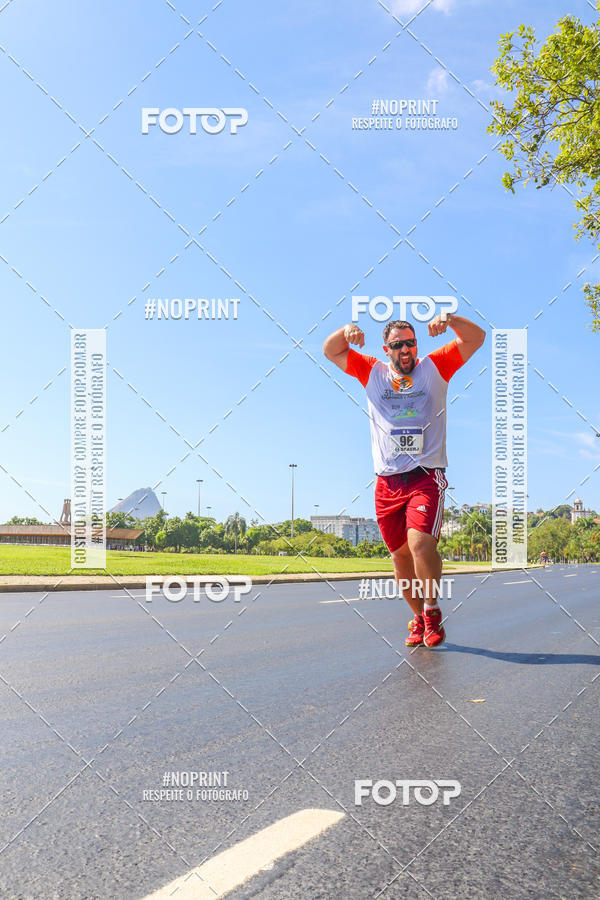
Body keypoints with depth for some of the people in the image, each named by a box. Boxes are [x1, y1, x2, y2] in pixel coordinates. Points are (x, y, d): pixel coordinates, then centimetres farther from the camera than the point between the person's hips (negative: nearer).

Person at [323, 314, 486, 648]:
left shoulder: (434, 367, 8)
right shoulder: (372, 372, 13)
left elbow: (476, 338, 4)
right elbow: (330, 351, 14)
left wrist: (449, 319, -13)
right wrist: (347, 331, -6)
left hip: (426, 476, -3)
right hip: (387, 480, 3)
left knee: (420, 541, -21)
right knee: (400, 553, 5)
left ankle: (432, 612, -4)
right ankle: (419, 618, 21)